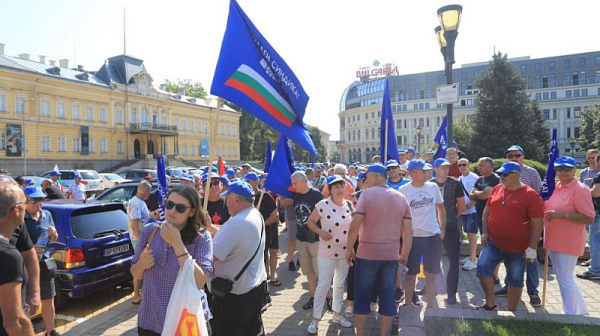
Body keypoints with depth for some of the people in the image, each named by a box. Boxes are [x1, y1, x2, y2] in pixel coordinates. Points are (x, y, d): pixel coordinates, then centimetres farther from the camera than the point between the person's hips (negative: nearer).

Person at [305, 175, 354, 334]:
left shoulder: (349, 205, 0)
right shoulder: (323, 205, -15)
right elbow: (310, 221, -6)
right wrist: (321, 232, -21)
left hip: (345, 252, 5)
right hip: (327, 253, -5)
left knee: (340, 284, 17)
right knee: (323, 285, 0)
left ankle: (337, 314, 34)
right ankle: (315, 319, 15)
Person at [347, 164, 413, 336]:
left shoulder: (367, 194, -9)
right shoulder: (401, 198, 5)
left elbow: (355, 225, -15)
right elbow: (408, 231, 4)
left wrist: (349, 249, -4)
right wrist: (405, 255, 13)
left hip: (366, 255, -3)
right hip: (391, 256, 4)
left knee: (362, 297, 11)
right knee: (387, 297, 12)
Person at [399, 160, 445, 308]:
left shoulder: (433, 187, 2)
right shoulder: (403, 190, -7)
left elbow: (441, 208, 12)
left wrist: (443, 230, 6)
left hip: (433, 236, 3)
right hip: (412, 237, -2)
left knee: (431, 275, 11)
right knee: (411, 274, 7)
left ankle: (431, 305, 25)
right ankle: (408, 304, 22)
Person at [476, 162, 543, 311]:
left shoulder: (530, 195, -11)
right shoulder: (497, 189, 5)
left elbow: (537, 224, -12)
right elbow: (487, 211, 14)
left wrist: (532, 248, -14)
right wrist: (485, 232, 5)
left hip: (517, 247, -4)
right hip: (493, 242, 5)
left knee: (515, 280, 9)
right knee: (482, 268, -3)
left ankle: (511, 312, 25)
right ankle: (490, 304, 13)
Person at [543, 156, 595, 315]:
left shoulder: (580, 189, -14)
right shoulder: (555, 187, 9)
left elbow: (589, 218, -19)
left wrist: (562, 214, -25)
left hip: (567, 242, -9)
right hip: (554, 240, 9)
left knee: (565, 278, -2)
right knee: (562, 276, 18)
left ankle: (571, 315, 13)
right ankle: (581, 310, 35)